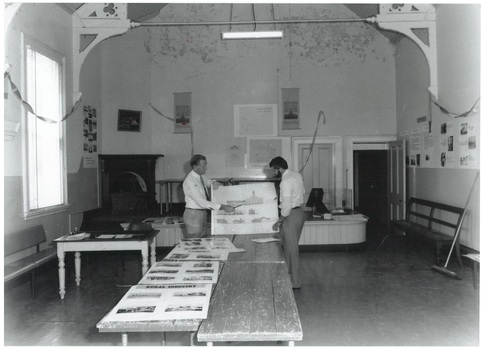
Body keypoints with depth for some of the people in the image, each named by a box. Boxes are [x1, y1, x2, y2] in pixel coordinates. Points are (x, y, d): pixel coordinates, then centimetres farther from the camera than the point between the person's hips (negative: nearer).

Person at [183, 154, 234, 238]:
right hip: (194, 215, -8)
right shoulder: (190, 181, -22)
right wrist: (222, 207, -28)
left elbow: (209, 182, 24)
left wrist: (214, 183, -4)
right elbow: (202, 202, -27)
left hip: (202, 214, 8)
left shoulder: (201, 176, 3)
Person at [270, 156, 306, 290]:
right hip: (300, 212, 10)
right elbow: (303, 191, 20)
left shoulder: (286, 182, -23)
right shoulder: (297, 175, 7)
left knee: (291, 249, 0)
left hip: (291, 215, -10)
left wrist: (279, 222, -14)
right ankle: (291, 276, 28)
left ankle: (294, 283, 8)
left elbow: (287, 206, -24)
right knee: (292, 247, 18)